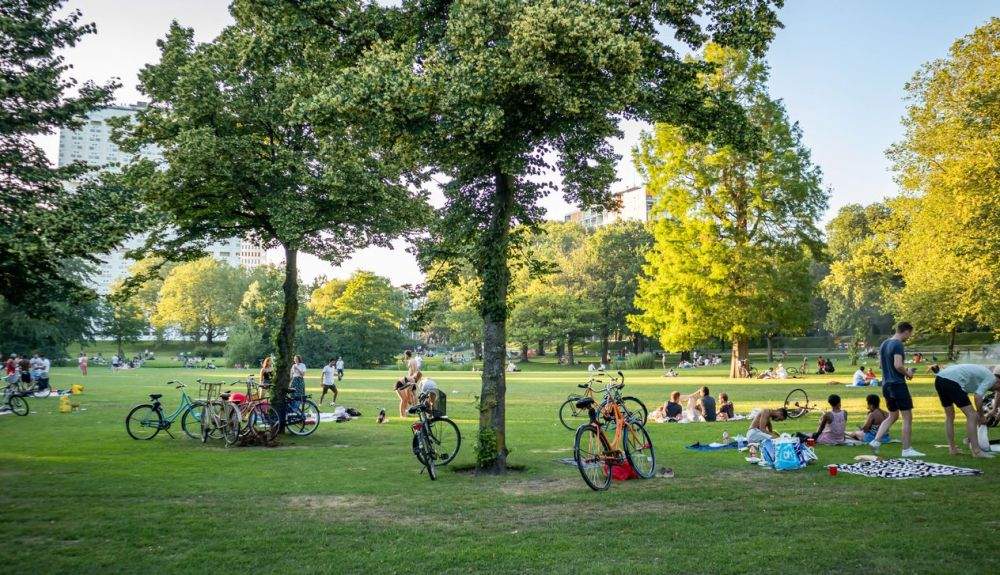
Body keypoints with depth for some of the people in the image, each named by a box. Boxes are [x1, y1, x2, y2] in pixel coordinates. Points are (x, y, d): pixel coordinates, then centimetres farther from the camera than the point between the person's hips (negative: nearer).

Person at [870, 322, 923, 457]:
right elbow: (898, 365, -25)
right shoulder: (898, 345, -15)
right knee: (907, 417, 2)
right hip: (898, 384, -9)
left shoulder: (884, 344, 12)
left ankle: (876, 440, 7)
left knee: (893, 416, 19)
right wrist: (907, 373, -6)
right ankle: (907, 449, 5)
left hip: (886, 384, 9)